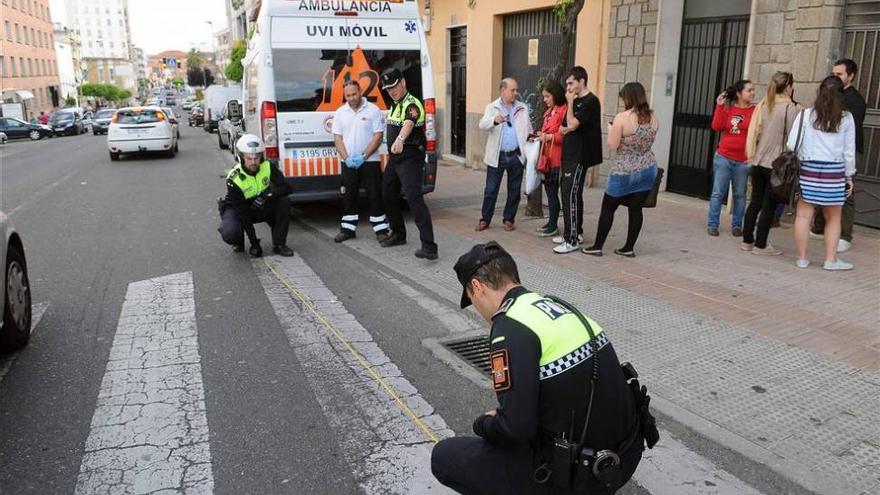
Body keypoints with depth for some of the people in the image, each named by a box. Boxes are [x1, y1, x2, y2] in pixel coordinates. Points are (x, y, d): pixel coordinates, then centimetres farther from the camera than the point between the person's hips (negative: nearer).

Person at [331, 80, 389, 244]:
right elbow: (337, 138, 6)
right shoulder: (340, 112, 7)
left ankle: (381, 230, 4)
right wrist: (346, 158, -9)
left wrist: (363, 156, -15)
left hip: (370, 161, -3)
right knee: (349, 196, 9)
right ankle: (348, 229, 19)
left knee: (375, 196, -2)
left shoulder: (373, 110, -4)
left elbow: (378, 136, -7)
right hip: (348, 163, 4)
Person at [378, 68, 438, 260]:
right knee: (388, 196, 17)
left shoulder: (412, 104, -16)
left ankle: (429, 246, -24)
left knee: (414, 198, -20)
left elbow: (408, 124, -38)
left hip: (410, 159, -10)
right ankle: (398, 234, 35)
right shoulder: (394, 105, 15)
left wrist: (400, 139, -58)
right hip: (394, 158, 10)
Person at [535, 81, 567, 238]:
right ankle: (551, 222, 22)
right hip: (546, 156, 9)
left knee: (552, 191, -3)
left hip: (556, 158, -9)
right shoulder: (549, 111, 17)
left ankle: (554, 226, 6)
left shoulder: (564, 110, -12)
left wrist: (549, 137, -20)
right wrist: (540, 135, 11)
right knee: (549, 189, 13)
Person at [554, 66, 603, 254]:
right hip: (570, 154, 9)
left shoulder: (590, 101, -12)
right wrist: (564, 129, -1)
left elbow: (572, 124, -19)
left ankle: (572, 240, -7)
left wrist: (570, 103, -9)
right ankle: (576, 233, 25)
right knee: (573, 195, 15)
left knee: (570, 196, -11)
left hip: (579, 156, -9)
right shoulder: (577, 101, 15)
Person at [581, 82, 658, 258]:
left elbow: (612, 146, -13)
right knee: (636, 209, 10)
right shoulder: (652, 118, 2)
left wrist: (611, 130, 3)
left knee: (608, 208, 7)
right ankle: (629, 248, 15)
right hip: (648, 169, 5)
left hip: (624, 171, -5)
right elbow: (647, 143, 12)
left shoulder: (622, 118, -16)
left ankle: (597, 247, 12)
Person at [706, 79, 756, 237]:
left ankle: (737, 226, 16)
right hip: (723, 157, 1)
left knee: (740, 195, 7)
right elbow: (716, 127, -6)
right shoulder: (727, 108, 5)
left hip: (743, 161, 0)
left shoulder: (755, 111, 0)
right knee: (718, 193, 2)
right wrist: (719, 106, -9)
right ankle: (712, 224, 9)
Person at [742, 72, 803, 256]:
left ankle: (747, 240, 17)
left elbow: (753, 131, 8)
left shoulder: (763, 104, 7)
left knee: (755, 202, 12)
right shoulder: (792, 108, -9)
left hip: (758, 162, 6)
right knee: (769, 206, 1)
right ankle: (760, 245, 5)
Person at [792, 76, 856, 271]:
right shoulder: (846, 118, 1)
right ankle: (831, 260, 14)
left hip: (808, 170, 0)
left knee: (804, 216, 4)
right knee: (833, 218, 11)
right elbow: (849, 151, 5)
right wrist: (849, 176, 13)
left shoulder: (806, 115, -1)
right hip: (834, 172, 0)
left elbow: (792, 145, -3)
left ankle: (802, 258, 9)